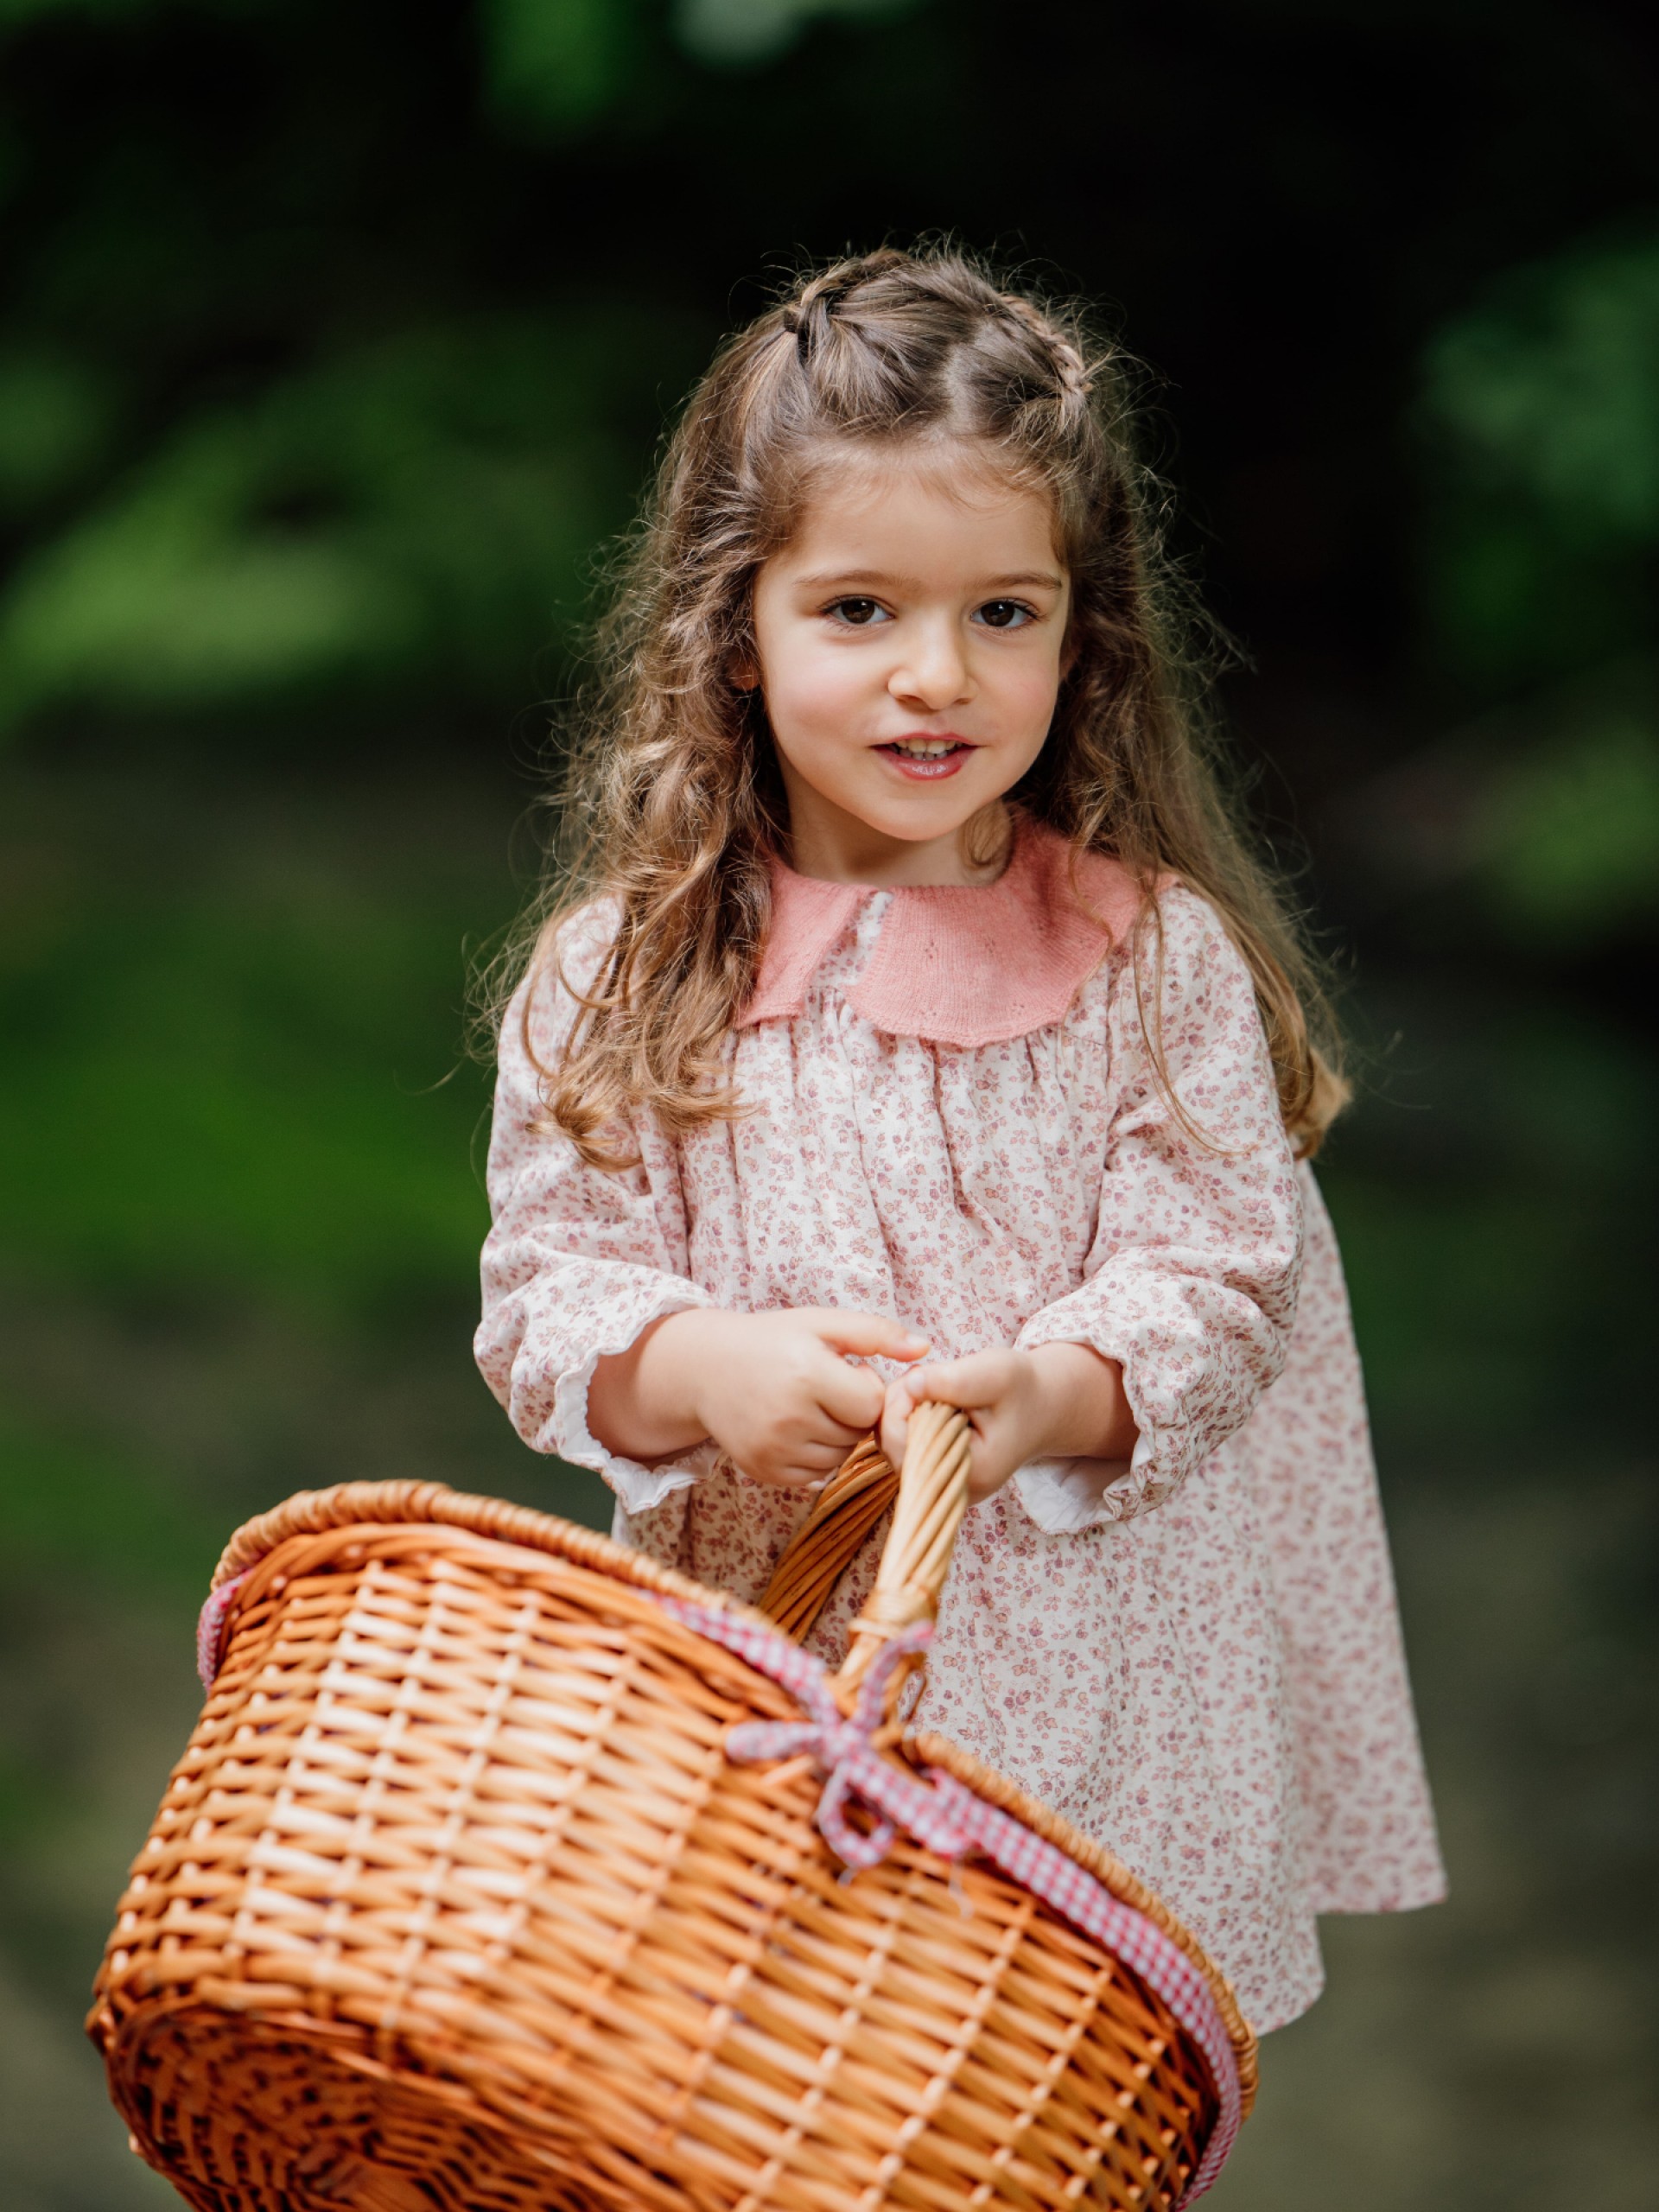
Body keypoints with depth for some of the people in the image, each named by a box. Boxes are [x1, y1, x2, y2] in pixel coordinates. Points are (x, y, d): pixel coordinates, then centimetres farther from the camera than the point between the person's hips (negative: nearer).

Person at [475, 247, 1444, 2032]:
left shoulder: (1160, 960, -3)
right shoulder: (624, 975, 0)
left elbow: (1214, 1284, -7)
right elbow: (547, 1290, -1)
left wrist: (1050, 1397, -27)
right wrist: (703, 1369, -22)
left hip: (1101, 1684, -1)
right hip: (757, 1692, 1)